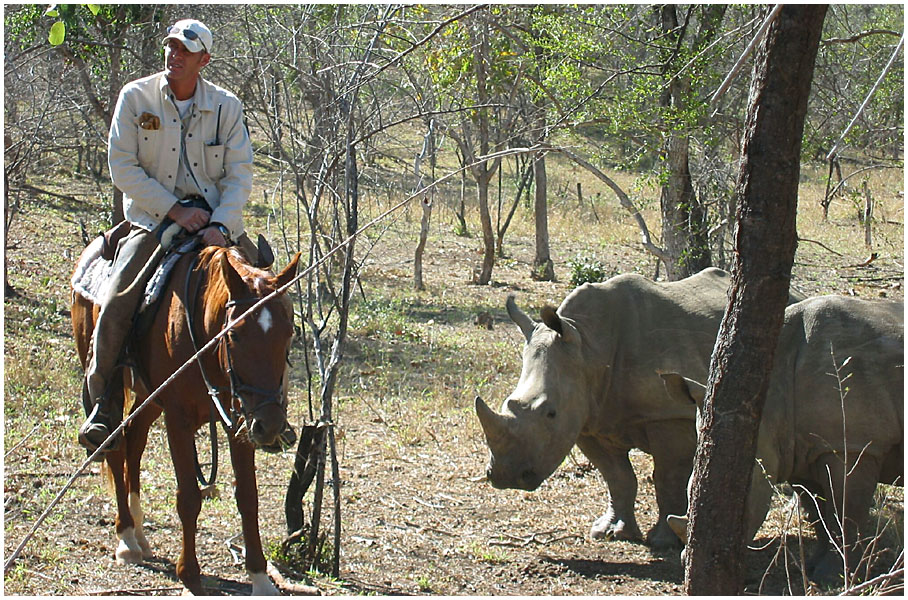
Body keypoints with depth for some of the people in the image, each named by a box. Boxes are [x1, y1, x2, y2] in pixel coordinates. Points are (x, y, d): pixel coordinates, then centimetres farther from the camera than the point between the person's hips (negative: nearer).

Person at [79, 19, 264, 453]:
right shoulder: (135, 98, -2)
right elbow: (122, 168, -5)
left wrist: (220, 225, -18)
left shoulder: (226, 107, 2)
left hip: (216, 221, 2)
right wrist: (174, 210, -14)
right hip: (153, 221, -2)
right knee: (116, 303, -21)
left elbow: (240, 174, -1)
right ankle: (102, 406, -11)